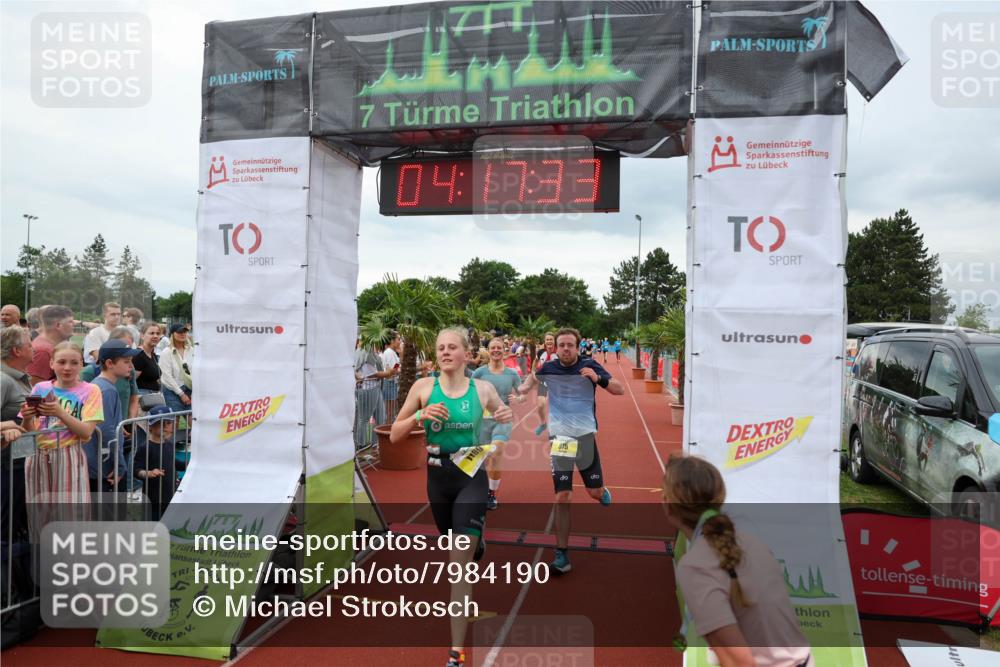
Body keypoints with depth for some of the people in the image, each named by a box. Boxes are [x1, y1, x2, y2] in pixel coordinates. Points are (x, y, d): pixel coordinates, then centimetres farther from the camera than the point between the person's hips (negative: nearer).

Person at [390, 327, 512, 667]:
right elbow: (395, 435, -2)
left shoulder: (482, 389, -5)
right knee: (458, 553, 23)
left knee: (460, 563, -6)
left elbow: (503, 429, 10)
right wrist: (420, 416, -20)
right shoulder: (424, 387, -5)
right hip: (437, 477, 3)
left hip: (472, 477, -2)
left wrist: (508, 419, -14)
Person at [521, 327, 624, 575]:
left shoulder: (590, 366, -8)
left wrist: (598, 379, -26)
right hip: (559, 438, 0)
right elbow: (533, 378, 19)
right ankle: (562, 555, 5)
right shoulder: (549, 368, -4)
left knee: (595, 492, 7)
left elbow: (620, 390, -9)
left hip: (585, 435, 0)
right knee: (562, 498, -4)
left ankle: (603, 493, 46)